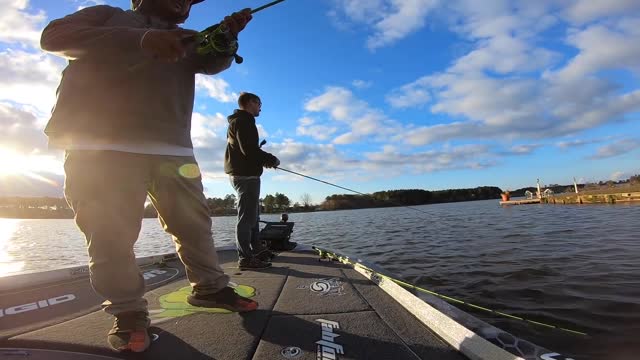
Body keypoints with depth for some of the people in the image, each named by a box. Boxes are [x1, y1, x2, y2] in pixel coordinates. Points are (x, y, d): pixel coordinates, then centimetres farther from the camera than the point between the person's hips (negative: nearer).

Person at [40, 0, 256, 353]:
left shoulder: (189, 40, 23)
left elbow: (216, 62, 4)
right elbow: (54, 35, 0)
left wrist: (227, 37, -19)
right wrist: (140, 40, -14)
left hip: (172, 151, 4)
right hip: (100, 146, -3)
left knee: (194, 224, 4)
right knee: (110, 235, -4)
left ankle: (210, 288, 18)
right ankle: (128, 312, 9)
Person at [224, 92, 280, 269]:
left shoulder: (237, 121, 23)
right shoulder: (244, 120, -10)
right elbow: (249, 149, -22)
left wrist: (264, 160, 10)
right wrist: (271, 159, -11)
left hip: (242, 173, 11)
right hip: (246, 174, -11)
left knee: (253, 214, 17)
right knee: (247, 216, -8)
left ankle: (257, 250, 27)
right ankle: (245, 257, -3)